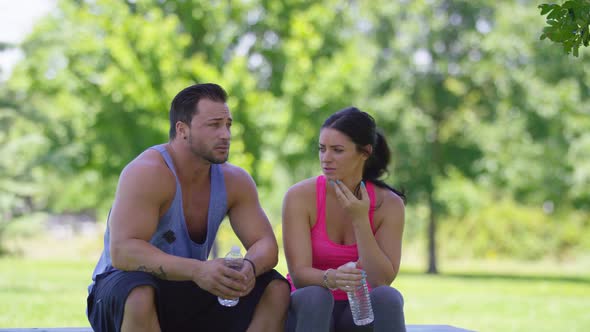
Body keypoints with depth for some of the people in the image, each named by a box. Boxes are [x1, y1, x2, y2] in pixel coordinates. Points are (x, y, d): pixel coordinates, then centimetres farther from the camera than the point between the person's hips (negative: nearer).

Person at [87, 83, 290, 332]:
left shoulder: (235, 181, -1)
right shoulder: (147, 173, -22)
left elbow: (266, 245, -5)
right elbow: (122, 251, -33)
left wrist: (249, 267, -31)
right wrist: (197, 270, -46)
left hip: (186, 294, 6)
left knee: (276, 289, -11)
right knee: (139, 295, -41)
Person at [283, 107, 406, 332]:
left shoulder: (389, 204, -7)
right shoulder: (300, 196, -12)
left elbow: (382, 280, -14)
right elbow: (299, 274, -19)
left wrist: (360, 220, -23)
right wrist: (330, 278, -41)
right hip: (310, 309, -1)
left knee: (388, 297, -30)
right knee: (315, 296, -34)